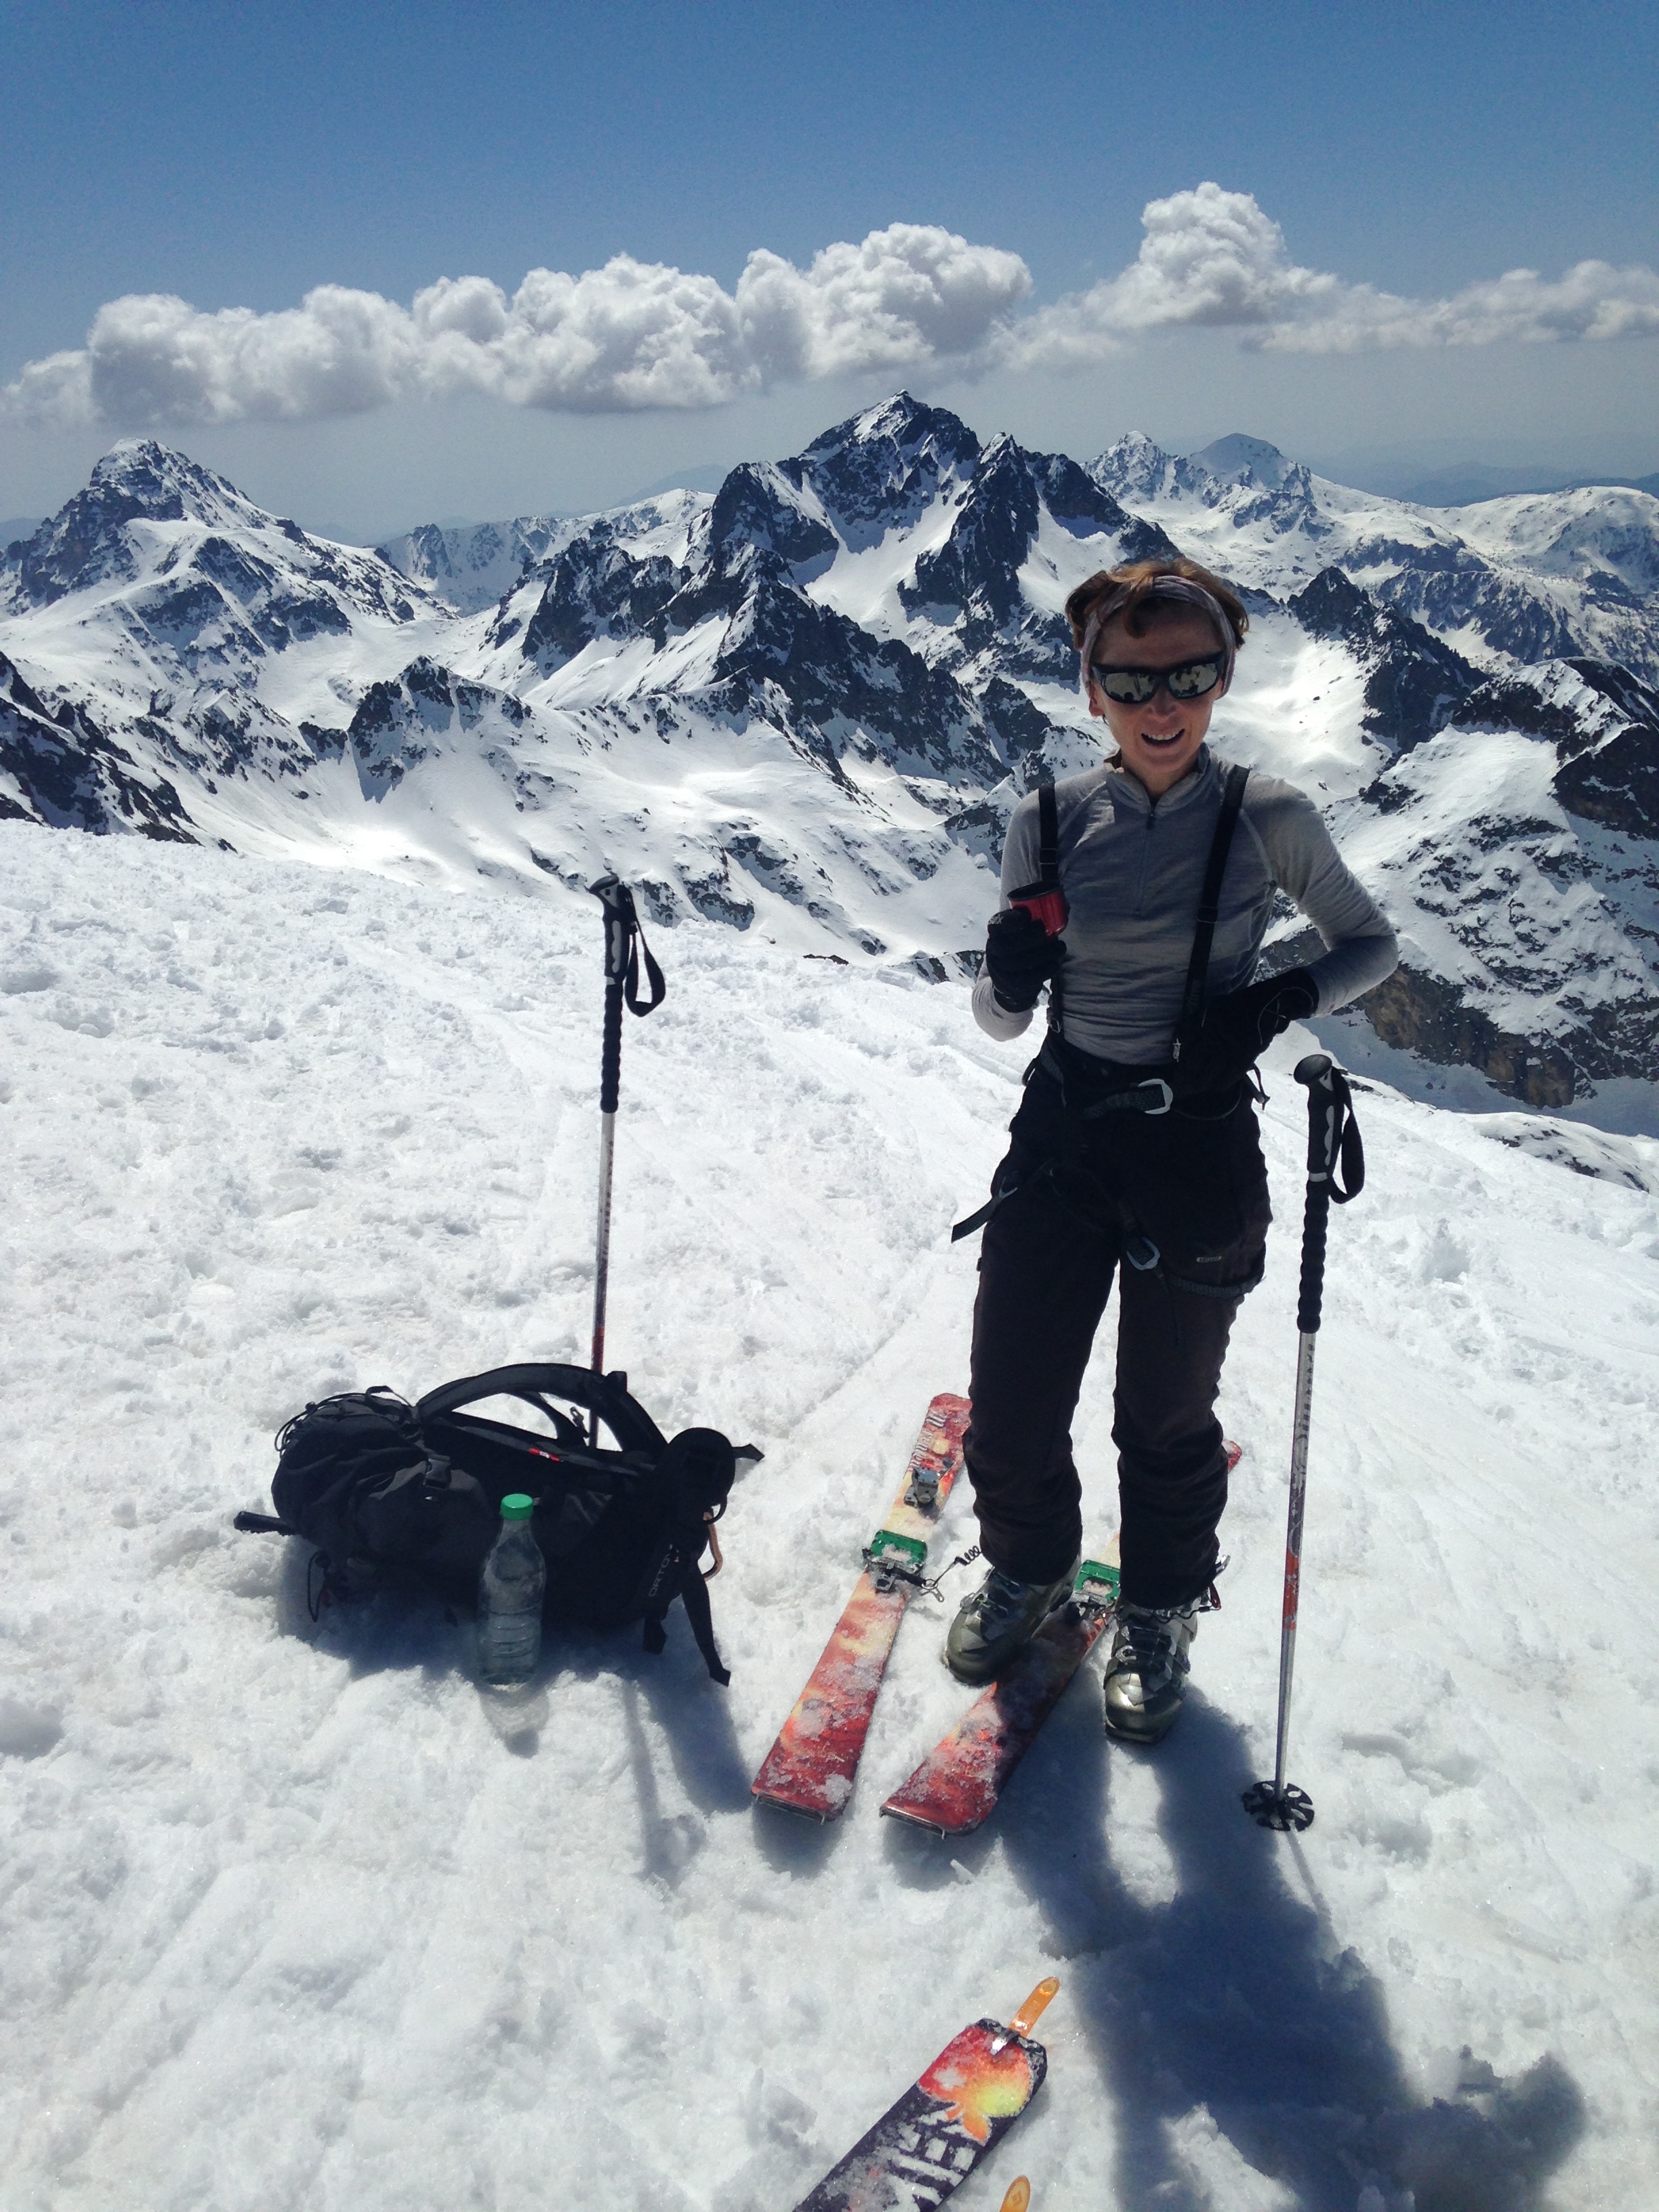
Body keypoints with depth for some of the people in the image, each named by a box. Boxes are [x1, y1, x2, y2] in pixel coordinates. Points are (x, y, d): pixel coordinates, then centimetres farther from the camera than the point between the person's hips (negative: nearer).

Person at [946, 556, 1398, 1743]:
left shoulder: (1269, 818, -8)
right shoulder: (1050, 821, -2)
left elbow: (1372, 944, 5)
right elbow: (1001, 1021, 4)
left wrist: (1278, 1000, -15)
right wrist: (1008, 979, -20)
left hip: (1199, 1150, -2)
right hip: (1061, 1133, 2)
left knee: (1166, 1416, 12)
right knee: (1009, 1405, 6)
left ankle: (1161, 1612, 40)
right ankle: (1028, 1565, 38)